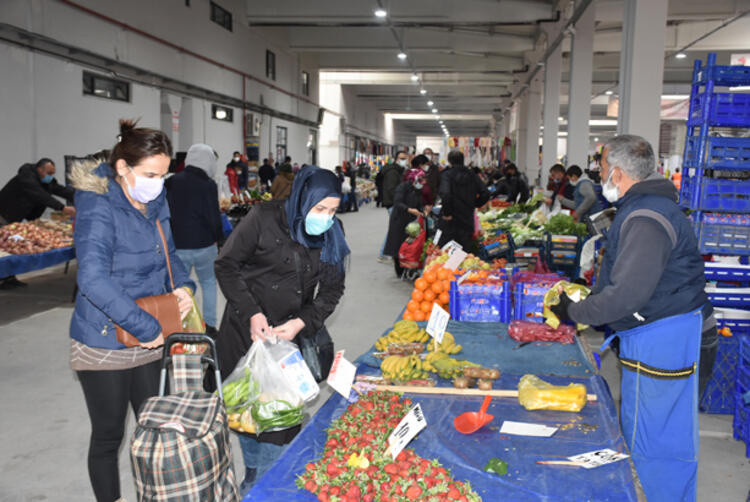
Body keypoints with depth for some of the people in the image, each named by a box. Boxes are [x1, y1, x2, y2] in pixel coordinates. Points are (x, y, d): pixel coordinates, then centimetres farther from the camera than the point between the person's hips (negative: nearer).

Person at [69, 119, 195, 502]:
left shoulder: (156, 202, 2)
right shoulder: (98, 208, -21)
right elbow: (94, 280, -32)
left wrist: (182, 286, -3)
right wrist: (147, 327, -28)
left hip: (151, 341, 7)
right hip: (104, 344, -6)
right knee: (108, 435, 11)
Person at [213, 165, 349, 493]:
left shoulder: (332, 235, -3)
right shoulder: (265, 219, -14)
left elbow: (332, 290, 3)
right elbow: (226, 265, -9)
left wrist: (300, 323, -12)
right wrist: (252, 313, -16)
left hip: (291, 333, 2)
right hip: (246, 330, -2)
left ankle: (257, 486, 22)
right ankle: (254, 472, 35)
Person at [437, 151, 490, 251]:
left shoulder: (447, 174, -8)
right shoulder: (472, 175, 5)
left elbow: (445, 194, -25)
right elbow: (485, 194, 1)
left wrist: (446, 213, -15)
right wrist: (474, 205, 14)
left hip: (450, 220, -4)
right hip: (468, 220, 4)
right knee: (465, 252, 10)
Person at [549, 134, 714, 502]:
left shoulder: (646, 218, -23)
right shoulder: (642, 208, 13)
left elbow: (628, 294, -28)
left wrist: (575, 312, -15)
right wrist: (587, 299, 14)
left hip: (665, 346, -11)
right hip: (651, 337, 11)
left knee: (657, 442, 0)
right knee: (638, 431, 20)